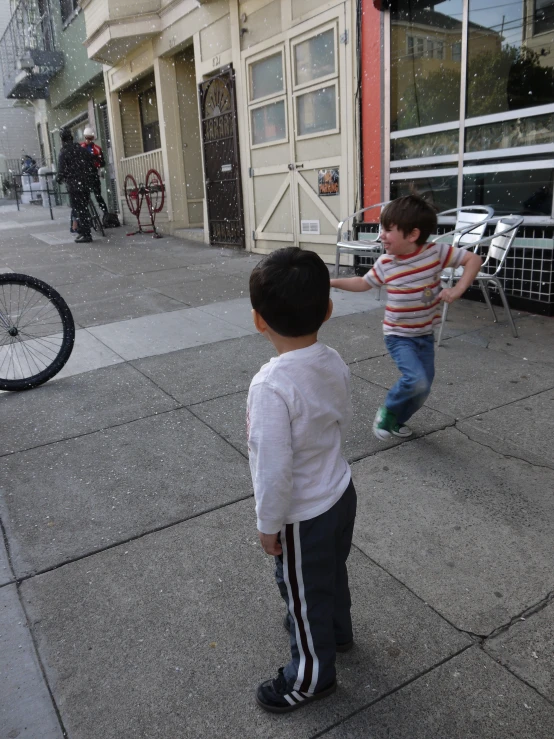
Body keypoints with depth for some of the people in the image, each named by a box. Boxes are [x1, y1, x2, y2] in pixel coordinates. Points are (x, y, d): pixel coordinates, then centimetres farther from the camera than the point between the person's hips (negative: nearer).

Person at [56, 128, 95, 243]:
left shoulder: (63, 153, -8)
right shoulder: (83, 150, 8)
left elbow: (62, 171, -10)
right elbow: (92, 166, 11)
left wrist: (58, 179, 9)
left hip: (74, 186, -6)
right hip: (86, 185, 6)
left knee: (79, 211, -1)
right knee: (83, 209, 15)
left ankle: (86, 235, -2)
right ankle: (83, 231, 20)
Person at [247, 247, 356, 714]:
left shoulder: (272, 385, -33)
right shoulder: (335, 363, -10)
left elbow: (274, 469, -28)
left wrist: (268, 525, -12)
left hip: (304, 515, -7)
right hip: (341, 493, 7)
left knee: (303, 594, 18)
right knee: (332, 573, 32)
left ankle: (313, 676, 43)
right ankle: (337, 631, 59)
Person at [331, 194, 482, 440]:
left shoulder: (436, 252, -14)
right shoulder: (384, 263, -9)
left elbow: (473, 259, -9)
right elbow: (363, 283, 7)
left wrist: (458, 290, -21)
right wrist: (332, 281, -3)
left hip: (425, 335, 2)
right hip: (398, 336, -2)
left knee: (423, 389, 10)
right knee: (417, 380, -22)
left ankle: (396, 421, 36)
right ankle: (388, 410, 6)